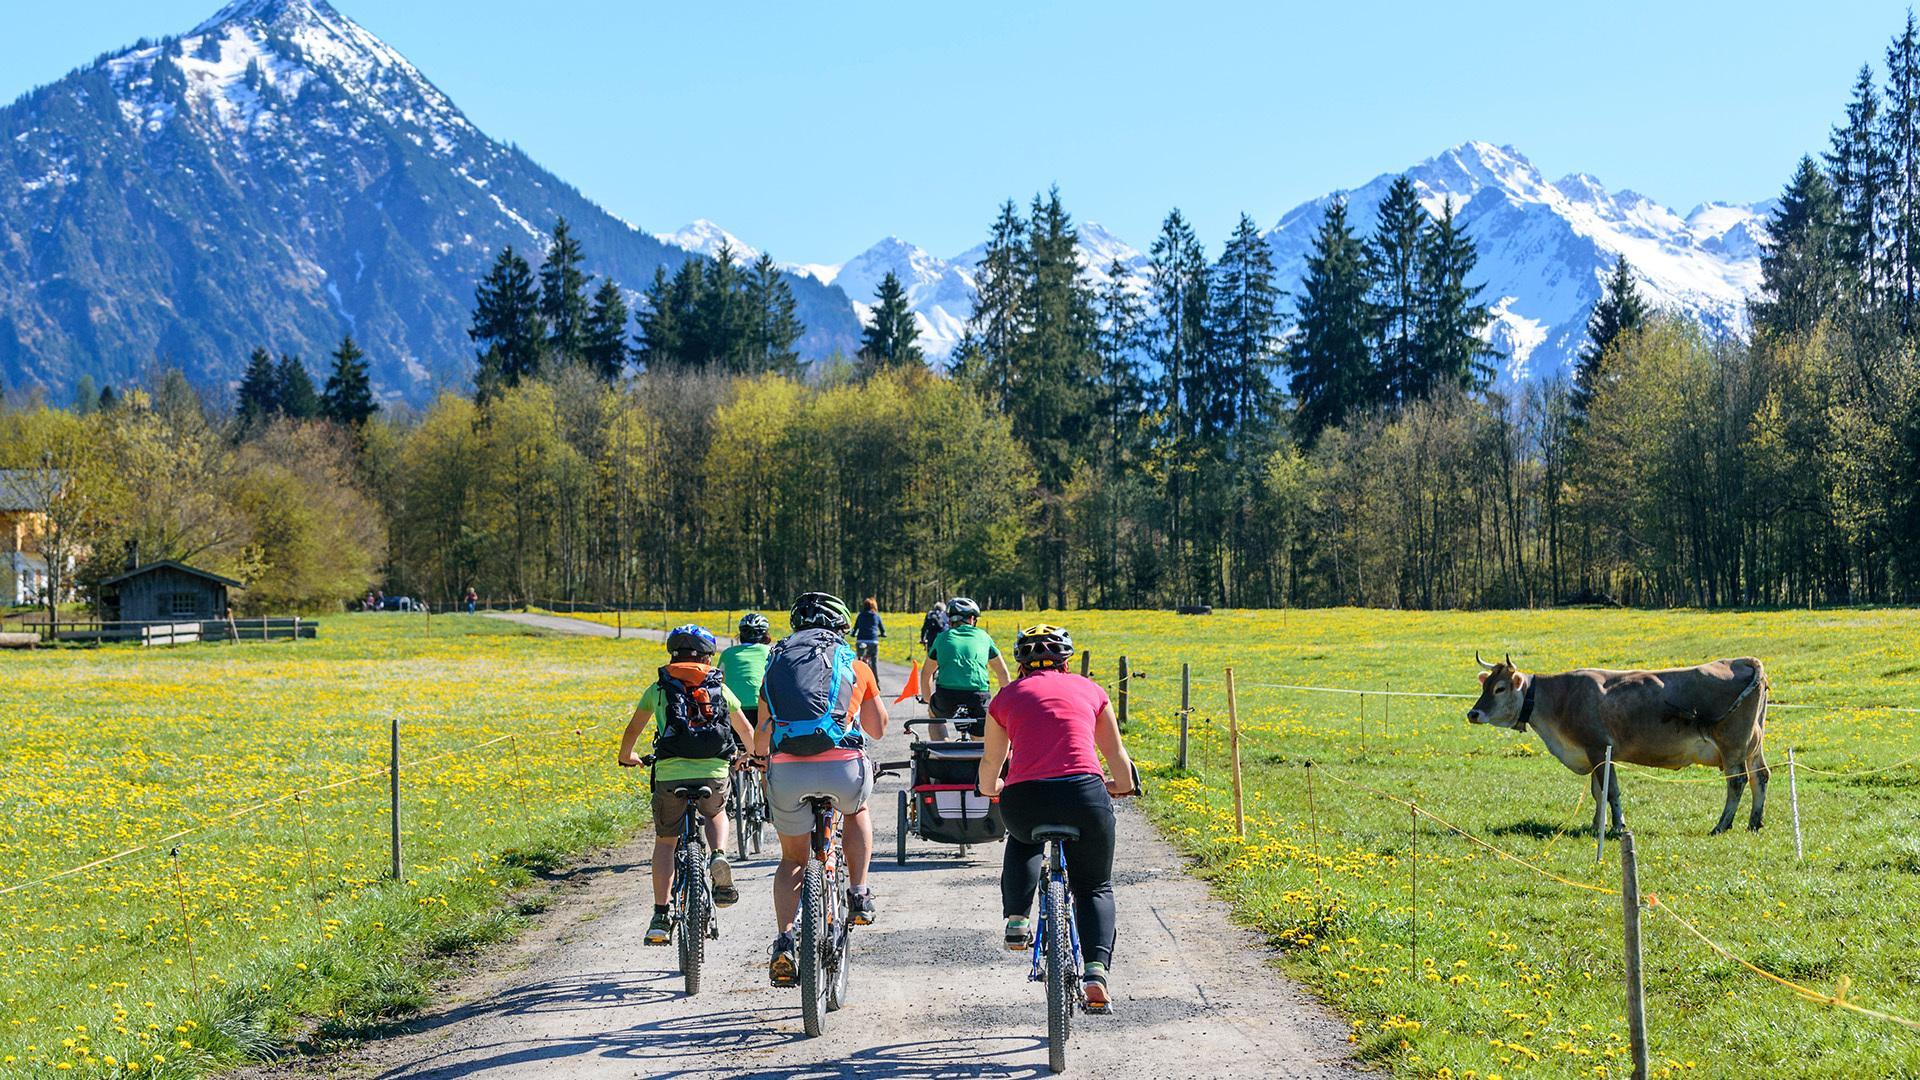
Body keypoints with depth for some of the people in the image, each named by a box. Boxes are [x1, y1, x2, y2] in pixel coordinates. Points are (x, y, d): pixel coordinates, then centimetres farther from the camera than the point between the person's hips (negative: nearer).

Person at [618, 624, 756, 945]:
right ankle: (719, 856, 1)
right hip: (715, 772, 1)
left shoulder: (658, 688, 15)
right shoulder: (719, 688, 18)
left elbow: (633, 729, 24)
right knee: (716, 814, 33)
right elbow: (746, 731, 31)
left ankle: (660, 917, 10)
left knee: (665, 841, 18)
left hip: (670, 773, -1)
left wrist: (626, 757, 45)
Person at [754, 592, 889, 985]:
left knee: (792, 859, 20)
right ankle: (858, 897, 24)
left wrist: (760, 755, 48)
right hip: (842, 765, -1)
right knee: (856, 811, 35)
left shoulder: (777, 663, 21)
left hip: (786, 771, 1)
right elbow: (878, 729, 29)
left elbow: (762, 736, 26)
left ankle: (783, 942, 2)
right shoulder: (855, 666, 17)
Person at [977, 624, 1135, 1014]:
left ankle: (1017, 919, 22)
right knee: (1095, 888, 21)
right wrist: (1122, 786, 49)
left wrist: (989, 789, 53)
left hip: (1023, 801, 1)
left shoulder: (1008, 697, 19)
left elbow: (990, 763, 31)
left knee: (1024, 838, 39)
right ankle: (1096, 969, -3)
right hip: (1084, 795, -1)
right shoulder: (1089, 689, 19)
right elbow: (1117, 755, 28)